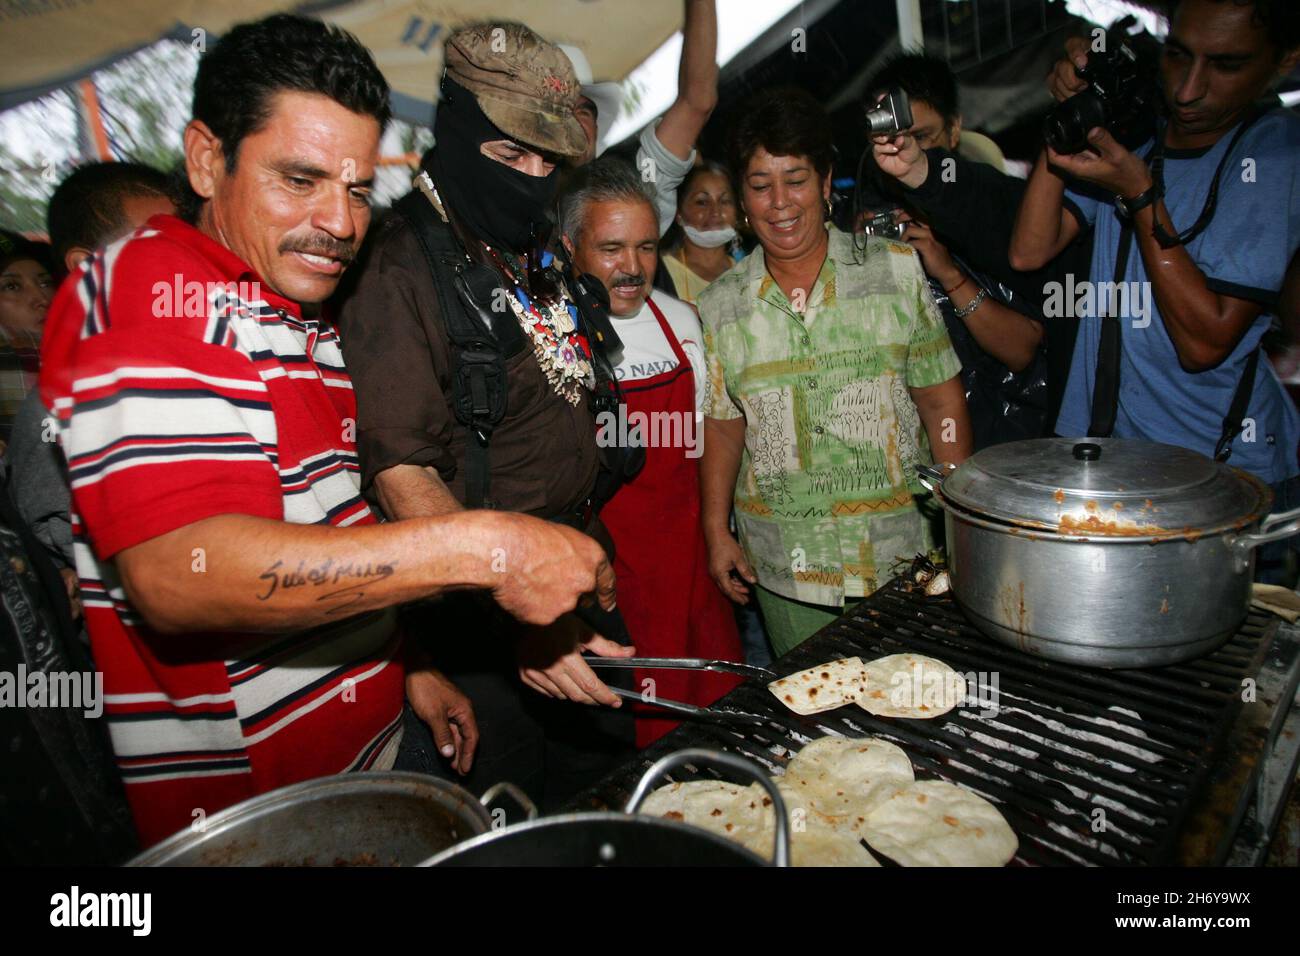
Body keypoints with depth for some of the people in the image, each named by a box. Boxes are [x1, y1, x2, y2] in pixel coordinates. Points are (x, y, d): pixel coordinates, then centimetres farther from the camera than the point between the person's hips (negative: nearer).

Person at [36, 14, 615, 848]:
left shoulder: (303, 327, 12)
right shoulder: (153, 288, -18)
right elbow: (175, 571, -33)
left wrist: (407, 663, 13)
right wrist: (479, 548, -36)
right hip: (245, 810, -8)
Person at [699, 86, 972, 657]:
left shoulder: (897, 271, -1)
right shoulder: (720, 305, 2)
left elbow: (941, 402, 1)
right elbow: (722, 426, 7)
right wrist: (716, 531, 3)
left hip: (901, 551, 0)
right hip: (784, 568, 1)